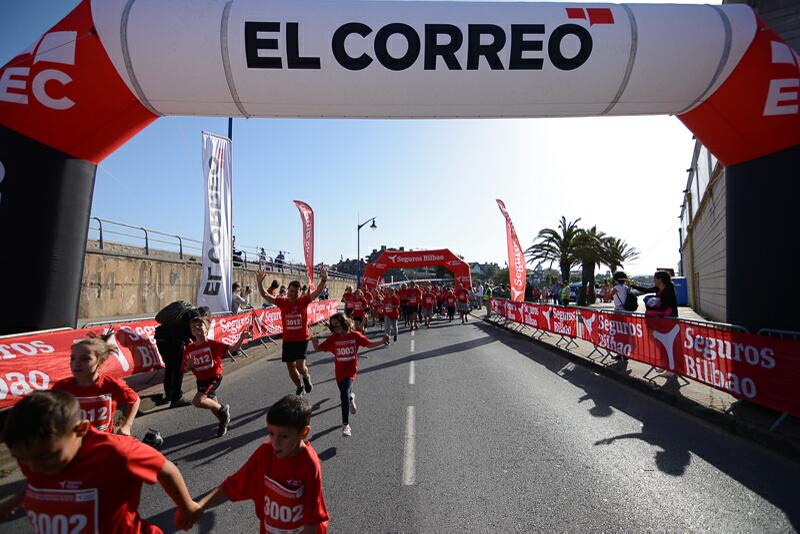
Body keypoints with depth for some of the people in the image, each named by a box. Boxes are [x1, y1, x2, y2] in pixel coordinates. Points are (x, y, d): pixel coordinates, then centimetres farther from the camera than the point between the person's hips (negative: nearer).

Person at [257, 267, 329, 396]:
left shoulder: (304, 301, -8)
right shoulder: (282, 302, -4)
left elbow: (317, 292, -19)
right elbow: (265, 295, -8)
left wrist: (324, 280, -37)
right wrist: (260, 282, -25)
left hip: (302, 339, -3)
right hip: (287, 340, 3)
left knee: (300, 366, -14)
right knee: (290, 367, 12)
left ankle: (306, 377, 22)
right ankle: (299, 387, 39)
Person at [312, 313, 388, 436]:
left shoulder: (355, 335, -9)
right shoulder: (333, 338, -6)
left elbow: (369, 344, 3)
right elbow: (319, 348, -8)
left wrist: (382, 342, -9)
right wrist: (315, 344, -31)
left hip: (350, 369, -3)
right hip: (339, 371, 3)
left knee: (344, 395, -18)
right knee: (345, 394, 17)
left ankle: (345, 425, -5)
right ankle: (351, 398, 53)